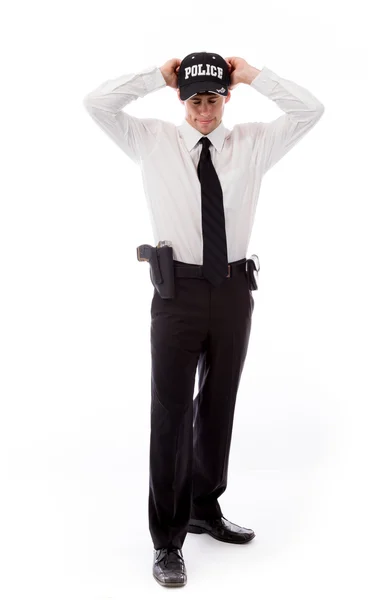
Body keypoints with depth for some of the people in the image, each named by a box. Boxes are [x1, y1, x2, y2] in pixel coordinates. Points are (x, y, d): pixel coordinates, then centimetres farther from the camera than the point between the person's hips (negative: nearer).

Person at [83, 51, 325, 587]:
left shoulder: (253, 144, 8)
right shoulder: (153, 141, 4)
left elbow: (309, 110, 3)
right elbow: (97, 103, -3)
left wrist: (253, 75, 0)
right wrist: (158, 76, -3)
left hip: (233, 289, 3)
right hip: (180, 289, -3)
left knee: (219, 406, 15)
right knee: (172, 412, -2)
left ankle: (205, 509, 34)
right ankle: (167, 541, 8)